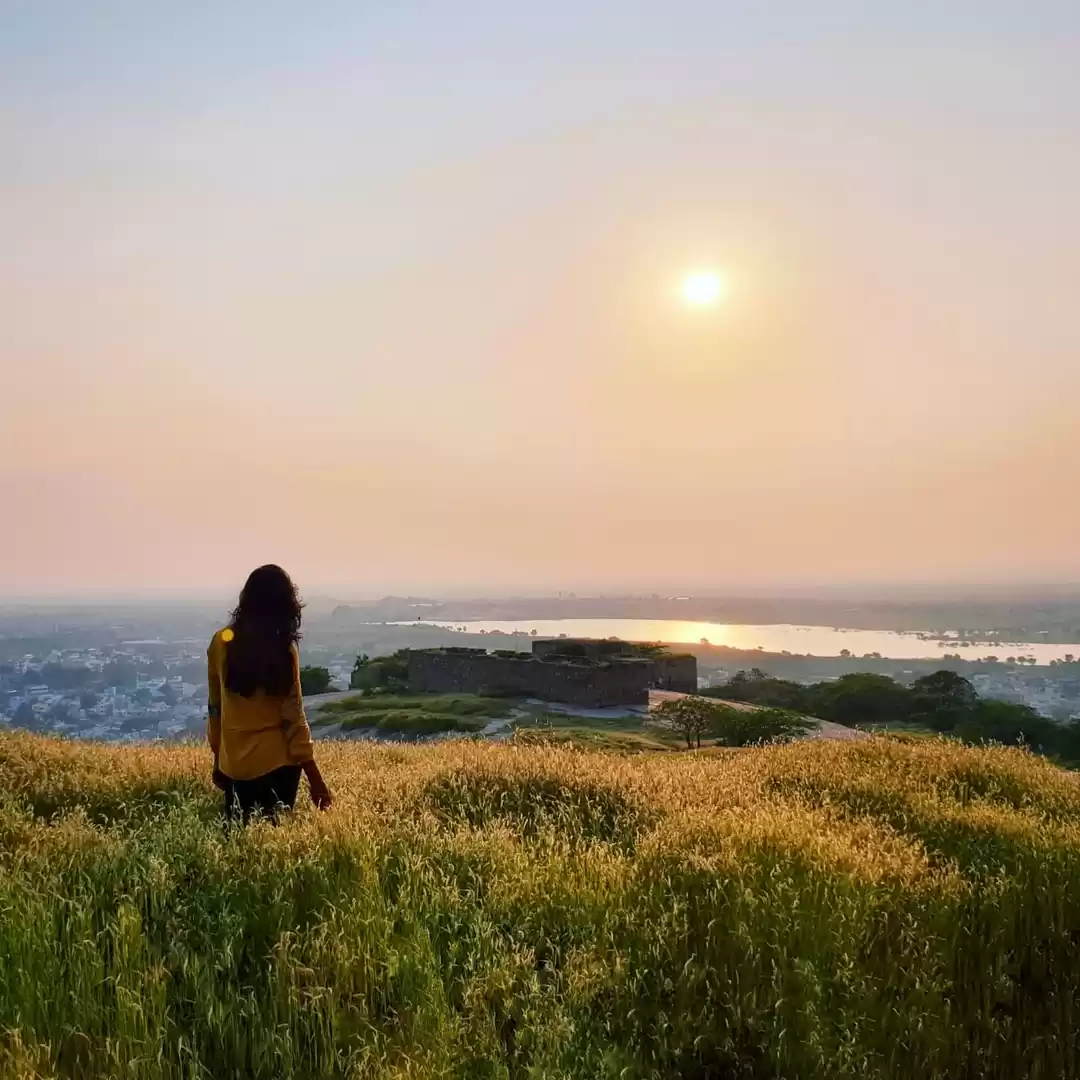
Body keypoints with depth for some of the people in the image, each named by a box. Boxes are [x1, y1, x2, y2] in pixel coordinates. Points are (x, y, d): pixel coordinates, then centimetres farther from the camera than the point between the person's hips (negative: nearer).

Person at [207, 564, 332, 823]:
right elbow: (293, 716, -12)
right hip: (276, 762, -4)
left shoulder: (221, 642, -1)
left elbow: (215, 707, 8)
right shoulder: (283, 650, -13)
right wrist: (315, 778, -7)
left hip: (233, 764, 4)